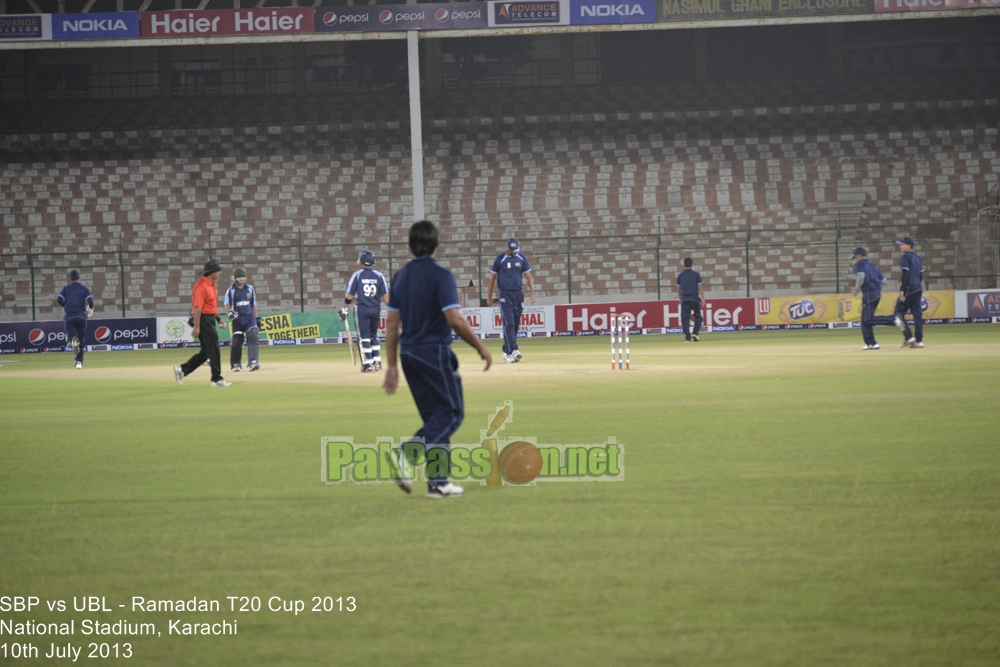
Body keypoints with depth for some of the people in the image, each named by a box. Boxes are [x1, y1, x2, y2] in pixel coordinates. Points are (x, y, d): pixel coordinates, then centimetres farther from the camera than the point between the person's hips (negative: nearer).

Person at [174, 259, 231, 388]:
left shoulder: (211, 284, 14)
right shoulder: (201, 286, -18)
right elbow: (197, 307, -22)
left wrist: (218, 318, 17)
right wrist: (196, 327, -24)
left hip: (209, 320, 10)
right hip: (203, 321, -10)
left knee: (205, 352, 12)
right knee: (213, 351, -6)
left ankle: (182, 370, 17)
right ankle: (217, 379, -2)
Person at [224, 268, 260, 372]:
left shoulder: (250, 288, 9)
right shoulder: (231, 290, 1)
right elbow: (227, 304, -4)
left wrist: (256, 317, 14)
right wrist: (229, 311, -24)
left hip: (250, 317, 1)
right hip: (237, 319, -1)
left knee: (253, 337, -15)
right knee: (236, 341, 2)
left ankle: (252, 362, -21)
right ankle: (236, 364, 16)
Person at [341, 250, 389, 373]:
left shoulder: (357, 275, -4)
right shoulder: (378, 276, 3)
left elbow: (349, 296, -6)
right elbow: (385, 296, 0)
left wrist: (345, 309, 2)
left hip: (362, 309, -3)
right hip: (376, 310, 3)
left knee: (364, 336, -1)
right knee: (373, 336, 18)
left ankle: (368, 365, -6)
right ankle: (377, 362, 15)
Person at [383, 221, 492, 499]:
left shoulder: (400, 277, 9)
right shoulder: (440, 275, -11)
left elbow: (392, 323, 10)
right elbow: (455, 320, -18)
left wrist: (391, 366, 13)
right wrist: (481, 348, -7)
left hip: (409, 354, 7)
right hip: (435, 352, -7)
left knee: (436, 417, 13)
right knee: (451, 413, 0)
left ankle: (438, 481, 8)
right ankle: (407, 454, -19)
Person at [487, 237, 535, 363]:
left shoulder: (522, 259, 7)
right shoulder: (500, 259, -2)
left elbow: (528, 276, 9)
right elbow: (492, 278, 4)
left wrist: (532, 293, 0)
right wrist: (489, 296, 5)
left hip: (518, 295, 4)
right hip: (505, 295, -4)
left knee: (515, 324, 5)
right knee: (509, 324, -11)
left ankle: (507, 351, 14)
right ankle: (513, 351, -18)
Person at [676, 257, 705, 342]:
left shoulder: (680, 275, 4)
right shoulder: (696, 274, -1)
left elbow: (678, 288, 8)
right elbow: (700, 287, -6)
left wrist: (680, 298, 19)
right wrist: (702, 298, -5)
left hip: (684, 298, 1)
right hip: (695, 298, -1)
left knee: (685, 317, 1)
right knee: (698, 316, 12)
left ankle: (687, 337, -5)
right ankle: (695, 333, -5)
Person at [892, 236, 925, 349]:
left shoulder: (905, 257, -9)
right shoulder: (917, 258, 16)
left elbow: (905, 275, -17)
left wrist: (902, 290, -19)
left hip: (908, 288, -8)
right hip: (918, 288, 8)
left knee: (899, 313, -2)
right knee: (917, 314, 6)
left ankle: (908, 337, -12)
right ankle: (919, 340, 4)